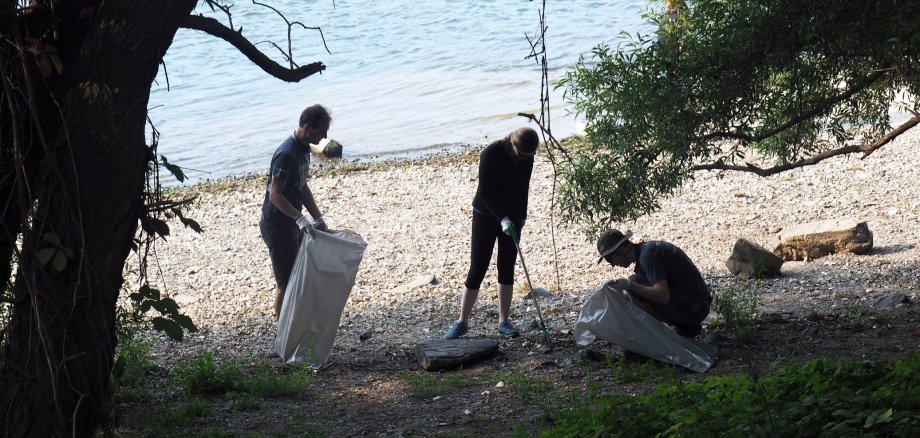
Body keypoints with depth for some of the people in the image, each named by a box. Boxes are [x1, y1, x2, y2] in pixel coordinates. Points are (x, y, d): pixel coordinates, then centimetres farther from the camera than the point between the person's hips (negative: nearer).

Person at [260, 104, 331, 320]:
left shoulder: (303, 148, 5)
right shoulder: (286, 154, -26)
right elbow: (275, 195, -26)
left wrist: (318, 218, 8)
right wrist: (301, 219, -35)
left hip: (291, 222, 10)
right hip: (277, 225, -10)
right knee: (287, 280, -3)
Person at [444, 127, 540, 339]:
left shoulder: (527, 157, -6)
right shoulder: (491, 154, -23)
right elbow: (485, 191, -22)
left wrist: (522, 215, 16)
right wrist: (502, 219, -29)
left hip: (512, 216, 5)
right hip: (486, 215, -5)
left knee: (507, 268, 6)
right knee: (477, 268, -5)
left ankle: (504, 321, 13)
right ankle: (462, 322, 3)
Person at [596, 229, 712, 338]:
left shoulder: (648, 255, -17)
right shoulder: (646, 248, 13)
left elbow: (663, 296, -28)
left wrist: (629, 285, -24)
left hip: (693, 309, -10)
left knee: (635, 282, -16)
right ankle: (687, 327, 11)